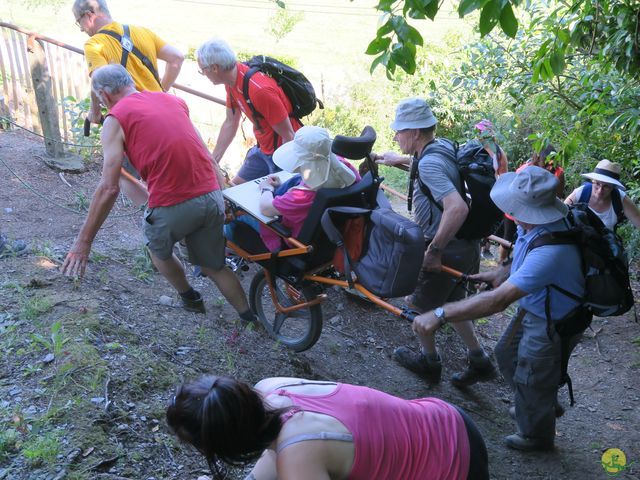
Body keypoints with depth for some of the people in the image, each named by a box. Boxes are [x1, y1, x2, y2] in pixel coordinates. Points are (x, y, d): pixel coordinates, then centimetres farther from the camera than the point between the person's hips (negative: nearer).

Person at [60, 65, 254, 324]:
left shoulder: (115, 119, 1)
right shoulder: (173, 99, 17)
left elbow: (109, 188, -7)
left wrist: (84, 241, -2)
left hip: (172, 206, -5)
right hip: (212, 197, 5)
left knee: (158, 249, 29)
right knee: (214, 266, 23)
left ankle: (190, 299, 44)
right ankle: (251, 320, 23)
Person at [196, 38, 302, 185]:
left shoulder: (260, 90, -31)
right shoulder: (232, 81, -3)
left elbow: (288, 136, -25)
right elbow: (230, 123, 10)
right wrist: (212, 161, 10)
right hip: (263, 149, 9)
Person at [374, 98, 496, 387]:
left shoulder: (429, 164, -26)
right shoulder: (444, 146, 3)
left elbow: (457, 208, -38)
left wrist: (434, 249, -30)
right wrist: (398, 160, 29)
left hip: (448, 251, -9)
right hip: (467, 245, 9)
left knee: (419, 305, 14)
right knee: (451, 302, 26)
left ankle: (429, 363, 33)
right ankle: (479, 362, 32)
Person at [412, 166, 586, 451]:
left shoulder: (551, 251, -44)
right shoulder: (535, 224, -16)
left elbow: (499, 300, -47)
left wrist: (441, 315, -47)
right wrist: (503, 273, -5)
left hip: (552, 326, -8)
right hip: (532, 309, 9)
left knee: (531, 381, 15)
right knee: (507, 355, 27)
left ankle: (535, 436, 47)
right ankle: (546, 406, 54)